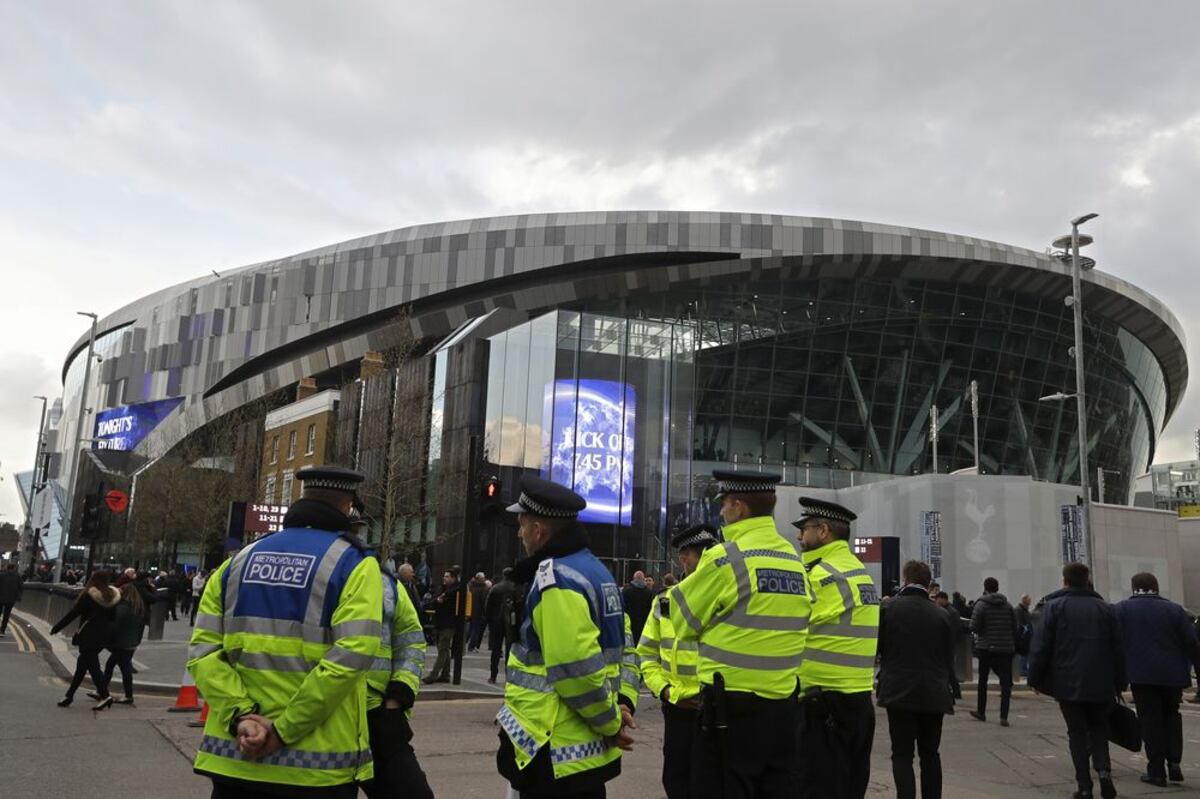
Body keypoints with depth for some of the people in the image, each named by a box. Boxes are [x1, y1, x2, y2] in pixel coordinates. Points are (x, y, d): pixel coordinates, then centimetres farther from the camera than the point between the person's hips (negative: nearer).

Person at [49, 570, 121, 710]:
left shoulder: (88, 596, -12)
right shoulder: (113, 596, 4)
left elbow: (73, 614, -11)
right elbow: (113, 617, 6)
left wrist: (56, 628, -3)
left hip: (89, 635, -6)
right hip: (104, 634, 6)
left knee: (92, 665, -3)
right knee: (82, 664, 17)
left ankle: (105, 695, -11)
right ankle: (70, 695, 23)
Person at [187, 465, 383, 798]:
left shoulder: (239, 561, 9)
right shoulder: (354, 564, -6)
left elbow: (203, 650, -2)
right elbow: (351, 655, -20)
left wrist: (240, 715, -10)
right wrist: (285, 730, -15)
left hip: (235, 757, 4)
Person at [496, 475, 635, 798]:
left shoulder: (555, 579, -18)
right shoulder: (596, 571, 13)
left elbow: (576, 670, -24)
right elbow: (615, 644, 15)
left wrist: (611, 722, -12)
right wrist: (622, 703, 4)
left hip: (556, 755, -9)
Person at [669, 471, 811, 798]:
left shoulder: (725, 557, -14)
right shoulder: (795, 560, 8)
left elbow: (683, 622, -4)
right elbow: (773, 624, 12)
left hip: (731, 709, -7)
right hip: (783, 707, 7)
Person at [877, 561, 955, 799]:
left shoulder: (888, 608, -5)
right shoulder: (942, 615, 2)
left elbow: (876, 647, 3)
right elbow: (949, 659, 8)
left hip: (899, 691, -3)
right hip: (934, 694, 3)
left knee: (902, 753, 1)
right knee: (930, 753, 16)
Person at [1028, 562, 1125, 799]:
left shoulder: (1053, 606, -4)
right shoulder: (1106, 608, 6)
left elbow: (1040, 646, -8)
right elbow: (1118, 649, 7)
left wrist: (1035, 678, 0)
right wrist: (1119, 682, 13)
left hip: (1068, 682, -2)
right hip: (1100, 684, 2)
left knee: (1077, 732, 6)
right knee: (1099, 727, 18)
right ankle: (1104, 770, -3)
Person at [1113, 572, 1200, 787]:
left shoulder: (1121, 609, 2)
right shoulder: (1174, 609, 5)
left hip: (1142, 674, -2)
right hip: (1172, 673, 2)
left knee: (1150, 720, 4)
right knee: (1171, 715, 20)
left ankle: (1156, 771, 3)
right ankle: (1174, 762, 8)